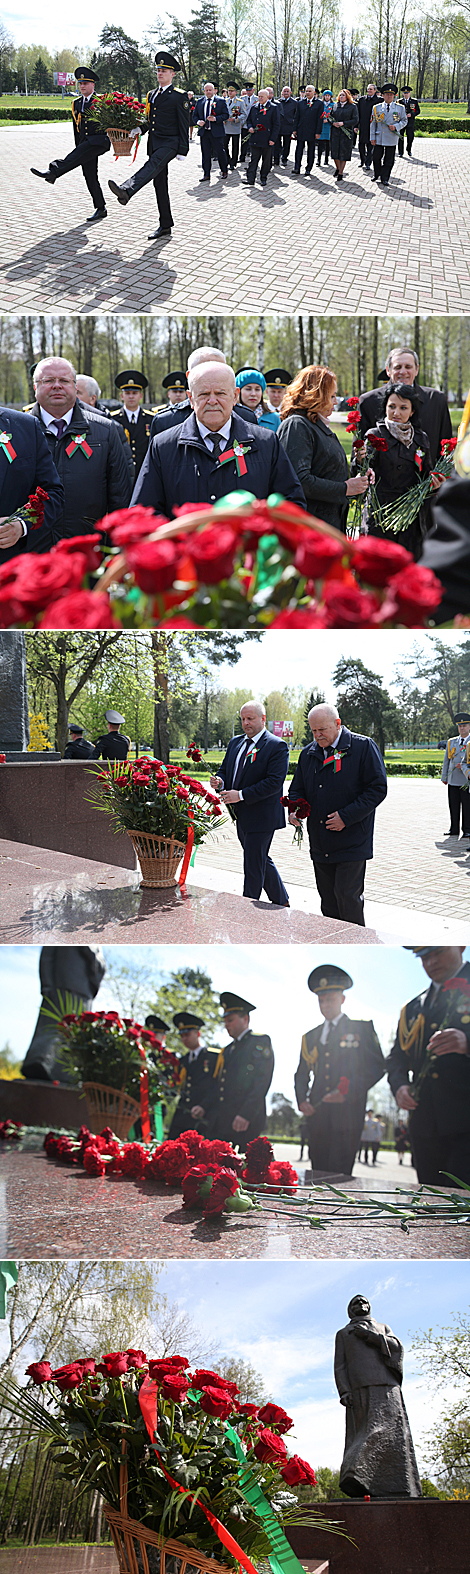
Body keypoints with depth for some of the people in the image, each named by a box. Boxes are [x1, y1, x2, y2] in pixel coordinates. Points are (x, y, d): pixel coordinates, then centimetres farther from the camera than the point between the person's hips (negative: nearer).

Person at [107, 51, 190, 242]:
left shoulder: (179, 96, -3)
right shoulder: (152, 95, 18)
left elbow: (184, 125, -7)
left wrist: (182, 151, -13)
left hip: (170, 143, -8)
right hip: (154, 144, 8)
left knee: (152, 166, -33)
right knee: (159, 185, 7)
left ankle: (126, 191, -58)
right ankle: (165, 228, 11)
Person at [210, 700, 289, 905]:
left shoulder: (277, 746, -12)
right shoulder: (235, 742, 13)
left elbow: (274, 782, -20)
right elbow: (225, 769, 17)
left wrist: (241, 795, -24)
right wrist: (220, 781, -9)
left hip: (261, 817, -8)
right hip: (241, 816, 8)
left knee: (253, 866, -4)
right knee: (262, 861, 19)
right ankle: (281, 903, 34)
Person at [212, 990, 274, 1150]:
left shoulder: (260, 1042, 0)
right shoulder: (228, 1050, 25)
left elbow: (262, 1082, -10)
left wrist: (245, 1115, -19)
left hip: (246, 1121, -7)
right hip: (222, 1122, 7)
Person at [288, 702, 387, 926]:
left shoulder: (363, 747, -6)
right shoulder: (308, 754, 12)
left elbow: (378, 788, -9)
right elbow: (297, 789, 21)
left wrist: (346, 816, -16)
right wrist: (294, 811, -3)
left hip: (352, 843, -6)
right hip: (320, 845, 6)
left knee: (348, 897, -9)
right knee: (328, 899, 10)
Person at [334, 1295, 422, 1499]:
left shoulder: (383, 1328, 31)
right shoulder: (343, 1334, 27)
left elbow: (397, 1348, 10)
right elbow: (339, 1366, 13)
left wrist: (371, 1336, -1)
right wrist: (344, 1391, -4)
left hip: (386, 1386, 1)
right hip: (360, 1388, -1)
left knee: (390, 1433, -14)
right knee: (368, 1432, -21)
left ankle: (397, 1488, -22)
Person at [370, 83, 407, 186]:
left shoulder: (400, 108, 6)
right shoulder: (377, 108, 7)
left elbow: (404, 121, 9)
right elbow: (373, 123, 7)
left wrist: (396, 126, -11)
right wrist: (372, 137, 2)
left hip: (392, 139, 0)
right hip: (379, 138, 1)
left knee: (389, 160, 1)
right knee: (376, 157, 1)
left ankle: (385, 179, 11)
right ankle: (377, 175, 23)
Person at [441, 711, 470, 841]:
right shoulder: (451, 742, 14)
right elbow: (446, 761, 17)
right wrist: (444, 777, 15)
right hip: (453, 780, 4)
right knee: (453, 806, 6)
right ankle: (454, 829, 13)